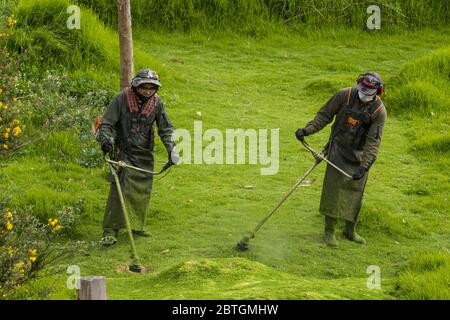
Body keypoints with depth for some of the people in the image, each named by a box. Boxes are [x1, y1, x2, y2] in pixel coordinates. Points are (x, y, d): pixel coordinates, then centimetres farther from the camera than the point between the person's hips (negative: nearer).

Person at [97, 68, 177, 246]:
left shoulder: (157, 103, -2)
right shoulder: (122, 99, -13)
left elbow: (166, 129, 5)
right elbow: (107, 123, -10)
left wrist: (171, 150, -3)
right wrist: (105, 139, -27)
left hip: (145, 154, 4)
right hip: (123, 150, -4)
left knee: (142, 191, 9)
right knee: (120, 189, -15)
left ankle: (137, 226, 27)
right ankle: (110, 231, -15)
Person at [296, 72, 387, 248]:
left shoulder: (379, 111, -14)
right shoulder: (345, 95, -14)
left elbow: (373, 141, -16)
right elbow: (325, 115, -2)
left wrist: (364, 166, -24)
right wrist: (308, 129, -14)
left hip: (360, 153, 1)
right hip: (339, 148, -1)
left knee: (355, 191, 8)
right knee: (334, 188, -7)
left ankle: (350, 230, 25)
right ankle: (329, 231, 1)